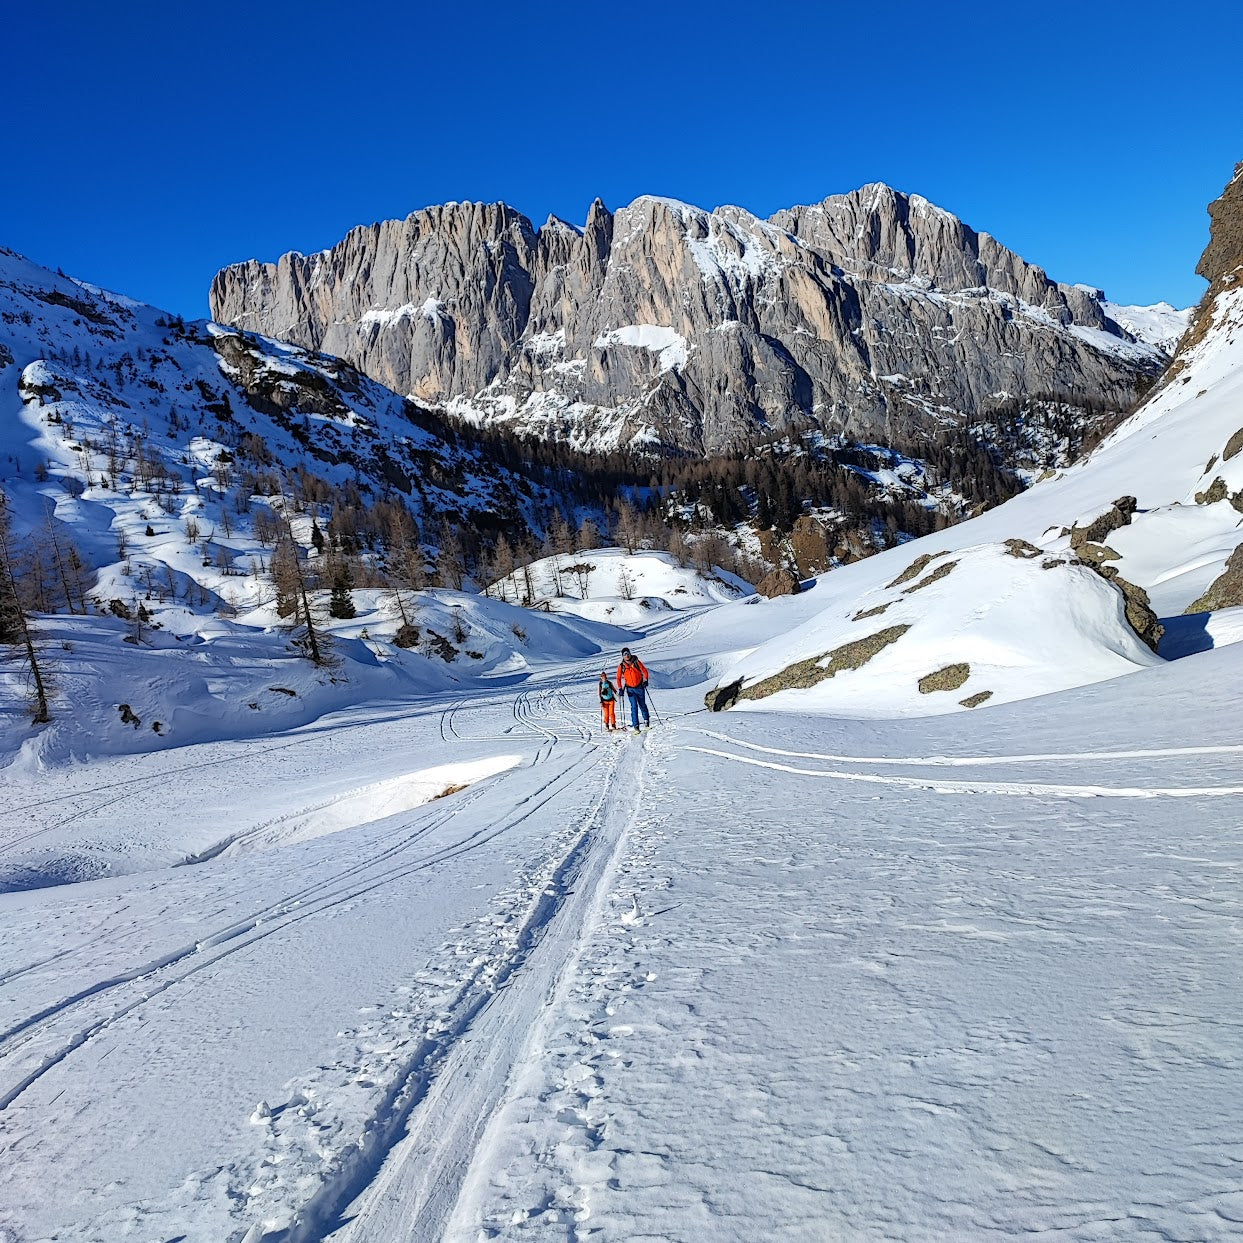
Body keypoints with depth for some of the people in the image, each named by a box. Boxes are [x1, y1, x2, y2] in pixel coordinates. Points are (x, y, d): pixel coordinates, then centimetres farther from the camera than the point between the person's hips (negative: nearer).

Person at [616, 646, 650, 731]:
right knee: (634, 707, -9)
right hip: (630, 689, 0)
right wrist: (620, 689, -4)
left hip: (640, 687, 0)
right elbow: (618, 678, 4)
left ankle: (646, 720, 29)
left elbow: (644, 670, 2)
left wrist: (645, 680, -9)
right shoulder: (621, 666, -1)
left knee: (642, 705, 10)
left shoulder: (636, 661, -4)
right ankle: (636, 725, -10)